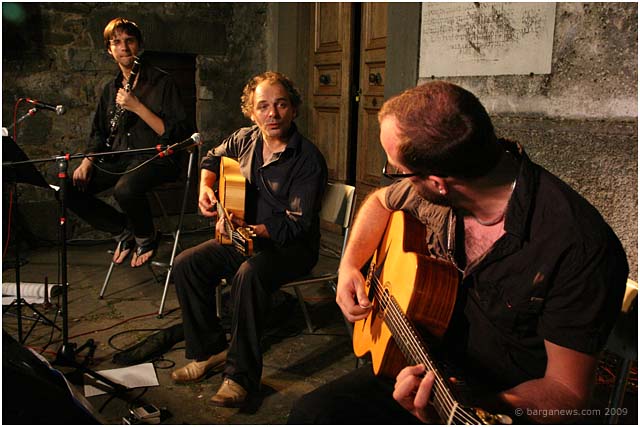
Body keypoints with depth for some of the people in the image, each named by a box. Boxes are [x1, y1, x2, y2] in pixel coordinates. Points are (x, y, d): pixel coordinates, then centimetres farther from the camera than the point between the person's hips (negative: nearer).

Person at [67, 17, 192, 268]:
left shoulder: (161, 82, -3)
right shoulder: (111, 89, 17)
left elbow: (177, 134, -13)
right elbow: (99, 132, 24)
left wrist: (137, 107, -19)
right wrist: (88, 160, 4)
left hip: (155, 158, -6)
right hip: (117, 159, 7)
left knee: (125, 189, -37)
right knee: (70, 190, -13)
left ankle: (146, 239, -5)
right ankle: (123, 232, 5)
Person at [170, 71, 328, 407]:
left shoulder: (308, 159, -19)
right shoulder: (245, 139, 1)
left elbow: (296, 225, -23)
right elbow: (212, 159, 23)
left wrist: (249, 229, -34)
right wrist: (205, 188, 3)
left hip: (291, 246, -7)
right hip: (243, 238, 7)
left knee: (248, 274, -36)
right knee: (186, 264, -9)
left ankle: (241, 375, -23)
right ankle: (210, 350, 5)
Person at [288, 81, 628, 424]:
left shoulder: (580, 245, -27)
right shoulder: (435, 193, -8)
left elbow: (567, 392, -21)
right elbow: (381, 202, 15)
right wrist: (349, 265, 1)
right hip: (423, 370, 5)